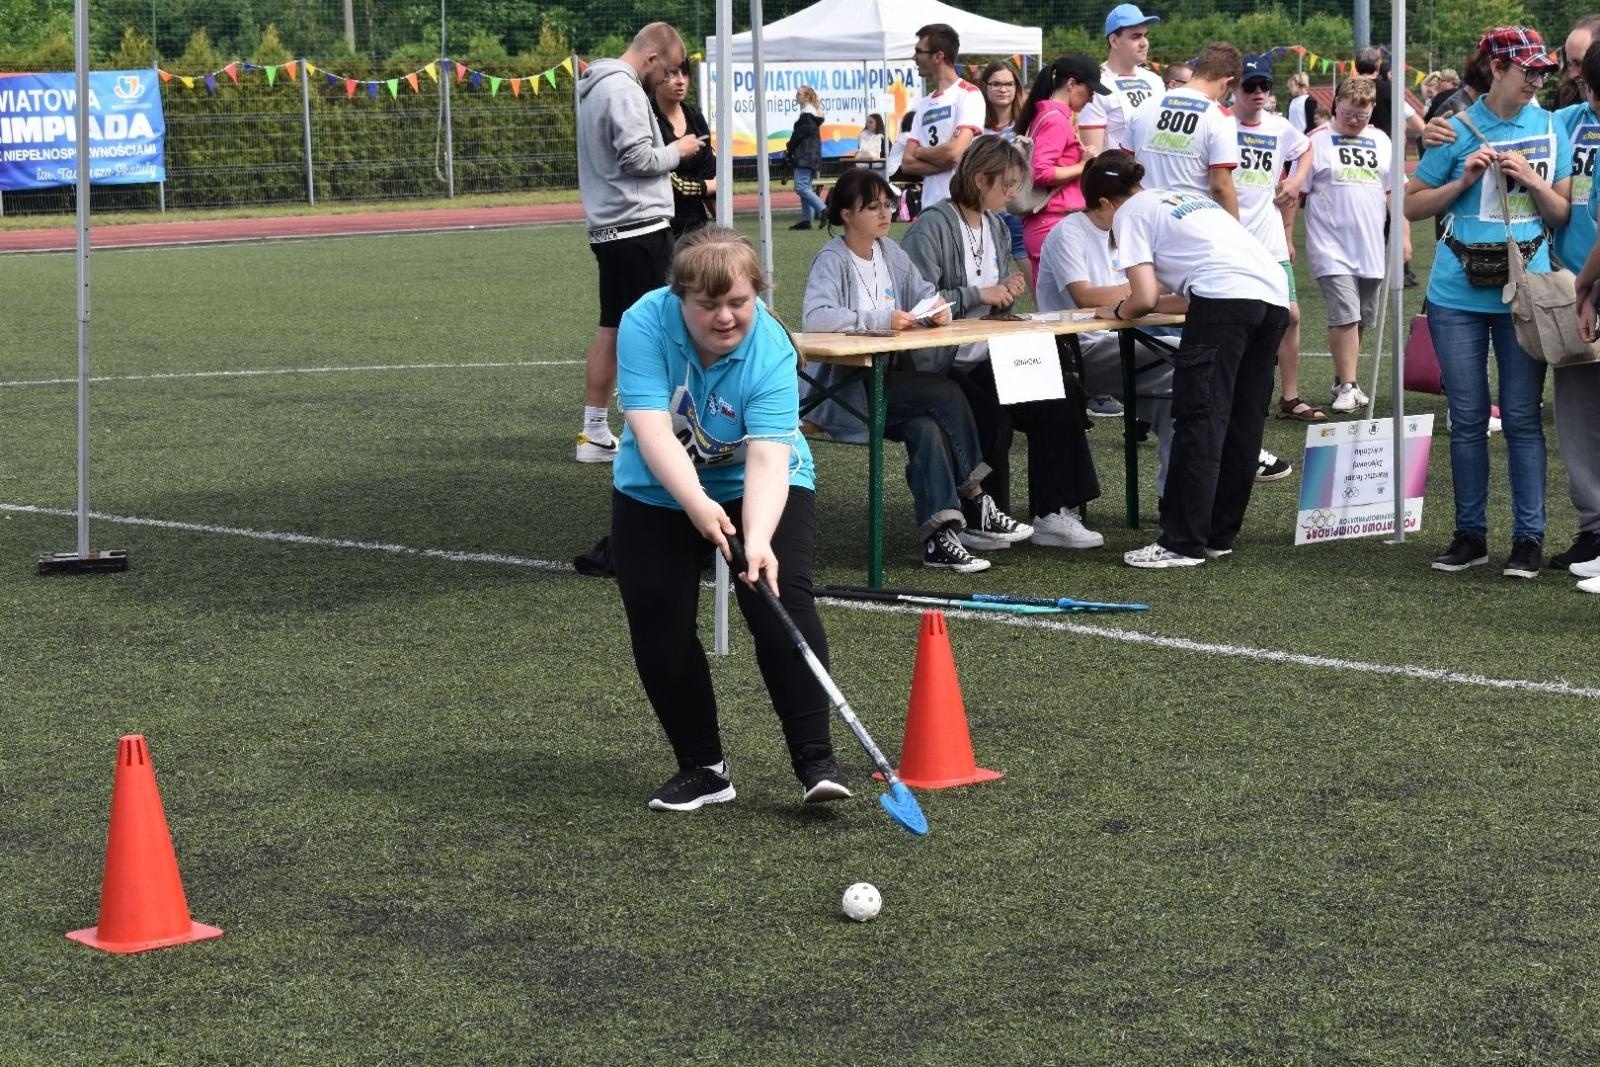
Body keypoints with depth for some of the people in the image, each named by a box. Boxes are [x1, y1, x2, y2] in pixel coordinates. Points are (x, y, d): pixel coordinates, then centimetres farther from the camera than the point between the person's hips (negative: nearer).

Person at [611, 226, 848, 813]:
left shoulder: (771, 349, -27)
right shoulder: (645, 324, -25)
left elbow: (767, 457, -35)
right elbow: (653, 431, -32)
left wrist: (758, 540, -50)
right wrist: (698, 504, -46)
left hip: (758, 488, -2)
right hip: (658, 493, 2)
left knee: (781, 600, -20)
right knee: (658, 626, -6)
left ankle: (815, 759, -16)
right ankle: (702, 767, 8)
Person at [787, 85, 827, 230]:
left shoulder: (806, 115, -13)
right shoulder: (814, 114, 18)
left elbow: (798, 135, -15)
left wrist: (790, 150, -1)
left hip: (804, 157, -10)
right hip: (813, 157, 10)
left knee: (801, 187, -13)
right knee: (805, 187, 10)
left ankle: (823, 210, -19)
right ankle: (806, 220, 8)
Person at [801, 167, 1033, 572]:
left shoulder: (891, 252, 12)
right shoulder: (832, 260, -11)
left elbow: (926, 294, 14)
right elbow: (815, 316, -28)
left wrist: (940, 311, -11)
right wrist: (882, 319, -32)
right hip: (843, 389, -6)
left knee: (927, 429, -25)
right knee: (946, 394, -23)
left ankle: (939, 536, -25)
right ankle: (974, 503, -13)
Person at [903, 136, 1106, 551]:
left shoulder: (995, 227, 16)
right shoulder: (932, 226, -11)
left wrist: (1005, 293, 1)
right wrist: (979, 294, -19)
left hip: (987, 357, 8)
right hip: (940, 364, -8)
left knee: (1057, 403, -12)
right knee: (993, 416, -29)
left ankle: (1051, 515, -8)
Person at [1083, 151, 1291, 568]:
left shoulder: (1129, 214, 10)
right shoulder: (1183, 197, 33)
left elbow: (1146, 299, 1)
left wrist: (1117, 311, 19)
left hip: (1225, 298, -8)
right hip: (1274, 296, 8)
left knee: (1198, 422, -6)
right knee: (1243, 423, 11)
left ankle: (1183, 544, -8)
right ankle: (1220, 535, 17)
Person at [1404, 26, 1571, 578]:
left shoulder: (1551, 129, 6)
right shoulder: (1459, 131, 1)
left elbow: (1563, 216, 8)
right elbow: (1412, 205, 5)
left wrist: (1532, 182, -9)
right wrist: (1465, 180, -9)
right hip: (1458, 295, 0)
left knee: (1522, 418, 1)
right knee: (1467, 421, 6)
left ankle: (1528, 537, 6)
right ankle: (1470, 534, 15)